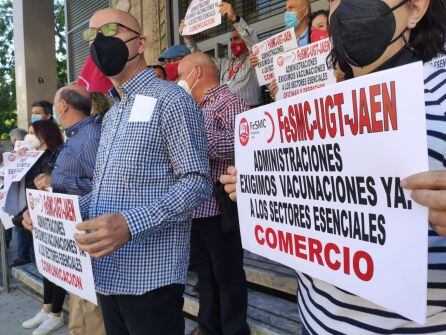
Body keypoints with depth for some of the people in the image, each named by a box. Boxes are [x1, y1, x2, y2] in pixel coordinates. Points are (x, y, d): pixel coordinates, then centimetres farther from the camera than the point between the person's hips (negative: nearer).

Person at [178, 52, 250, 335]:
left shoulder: (230, 103, -11)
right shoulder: (196, 108, 17)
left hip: (220, 209, -9)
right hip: (195, 208, 9)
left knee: (228, 276, 5)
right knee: (204, 271, 20)